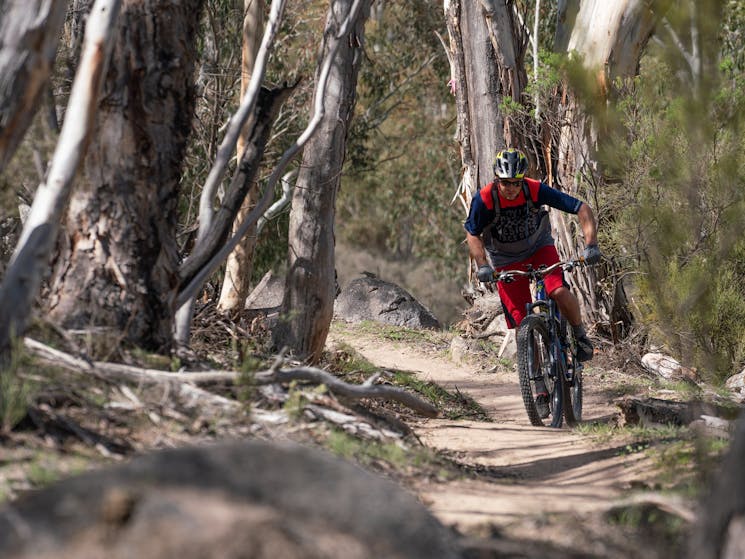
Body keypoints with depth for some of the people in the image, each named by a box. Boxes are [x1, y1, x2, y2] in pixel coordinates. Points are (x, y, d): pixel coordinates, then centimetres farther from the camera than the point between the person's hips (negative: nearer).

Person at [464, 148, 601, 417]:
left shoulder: (536, 190, -27)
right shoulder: (485, 199, -26)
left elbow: (583, 209, -24)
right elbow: (473, 234, -11)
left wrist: (591, 245, -35)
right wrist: (482, 265, -27)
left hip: (539, 248, 0)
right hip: (506, 261, 1)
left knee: (560, 292, -30)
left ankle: (580, 335, 0)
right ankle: (541, 391, 7)